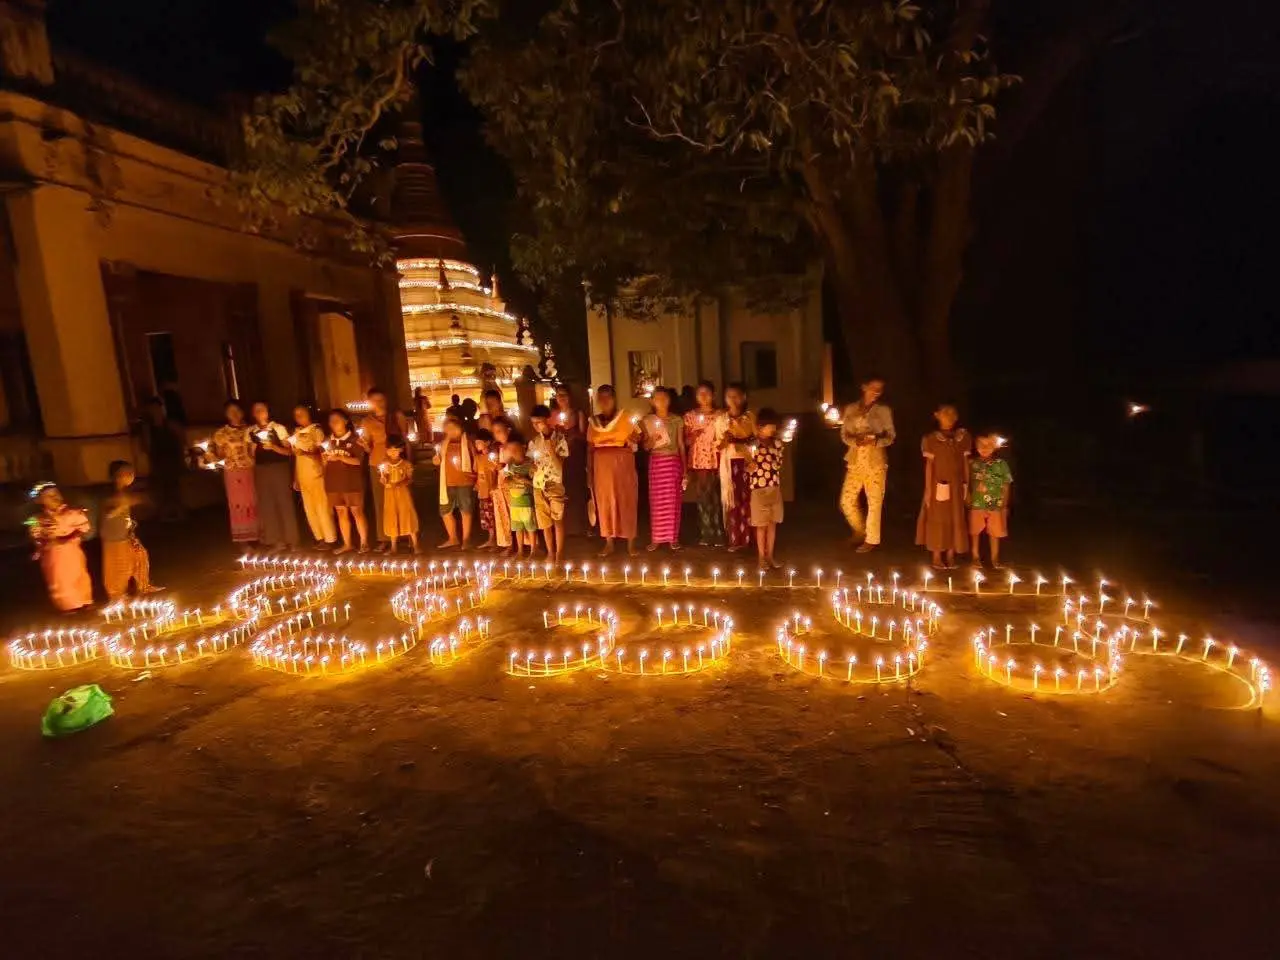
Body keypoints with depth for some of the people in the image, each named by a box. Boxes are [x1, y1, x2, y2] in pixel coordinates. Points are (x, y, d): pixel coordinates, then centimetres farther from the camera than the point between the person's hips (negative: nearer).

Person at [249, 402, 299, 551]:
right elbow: (252, 454, 18)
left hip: (279, 468, -4)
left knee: (284, 502, -1)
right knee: (266, 505, 7)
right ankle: (274, 541, 18)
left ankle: (291, 540, 8)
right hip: (261, 470, 4)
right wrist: (253, 450, -3)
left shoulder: (279, 428, -2)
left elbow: (288, 451, -5)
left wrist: (273, 447, -21)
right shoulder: (250, 431, 9)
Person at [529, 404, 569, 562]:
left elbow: (559, 466, -11)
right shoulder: (534, 441, 5)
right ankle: (550, 552, 19)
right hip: (538, 486, 4)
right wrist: (531, 468, -7)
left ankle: (559, 553, 7)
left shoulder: (560, 439, -8)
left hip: (555, 485, -4)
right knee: (544, 521, 8)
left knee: (558, 520, -1)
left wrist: (550, 449, -22)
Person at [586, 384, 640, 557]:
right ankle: (609, 543, 15)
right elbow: (590, 448, 7)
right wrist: (589, 472, 3)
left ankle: (630, 542, 10)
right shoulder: (593, 421, 7)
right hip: (602, 466, 2)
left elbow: (635, 442, 1)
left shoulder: (625, 418, 1)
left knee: (626, 501, 0)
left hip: (623, 465, -2)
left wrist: (630, 442, -21)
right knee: (604, 503, 5)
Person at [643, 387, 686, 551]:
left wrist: (685, 468, 4)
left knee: (673, 500, -1)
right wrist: (652, 440, -18)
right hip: (656, 462, 0)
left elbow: (681, 445, 7)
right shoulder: (647, 421, 4)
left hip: (674, 462, 0)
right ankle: (656, 538, 4)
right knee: (657, 500, -2)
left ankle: (673, 537, 8)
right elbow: (645, 447, 5)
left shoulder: (677, 420, 5)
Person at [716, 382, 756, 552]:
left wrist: (740, 440, -11)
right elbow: (718, 446, 8)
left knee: (748, 498, -3)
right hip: (729, 463, 1)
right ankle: (735, 539, 6)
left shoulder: (750, 417, 5)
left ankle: (749, 537, 6)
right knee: (732, 500, -1)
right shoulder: (721, 419, 7)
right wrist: (723, 441, -13)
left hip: (747, 461, -1)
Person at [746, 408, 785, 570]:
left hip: (775, 489, 4)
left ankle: (770, 555, 23)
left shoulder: (778, 443, 4)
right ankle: (762, 557, 17)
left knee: (773, 523, 11)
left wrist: (780, 486, 10)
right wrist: (750, 465, -26)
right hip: (759, 489, -4)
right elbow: (748, 469, -5)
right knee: (761, 525, 5)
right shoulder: (752, 445, -10)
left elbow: (779, 465, 13)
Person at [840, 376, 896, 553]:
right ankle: (860, 530, 28)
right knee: (847, 501, 1)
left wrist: (875, 440, -19)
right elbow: (844, 434, 7)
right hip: (855, 461, 3)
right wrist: (855, 440, -15)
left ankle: (871, 539, 14)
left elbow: (891, 437, 1)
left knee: (874, 502, -1)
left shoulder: (884, 411, 2)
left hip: (875, 462, -2)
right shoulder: (850, 409, 8)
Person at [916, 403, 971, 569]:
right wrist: (928, 489, -7)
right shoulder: (931, 438, -5)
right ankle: (937, 556, 13)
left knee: (956, 519, 8)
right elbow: (929, 465, -5)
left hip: (956, 485, 3)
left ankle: (950, 555, 20)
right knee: (937, 518, 3)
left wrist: (966, 486, 5)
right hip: (938, 485, -3)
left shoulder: (963, 437, 4)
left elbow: (965, 462, 7)